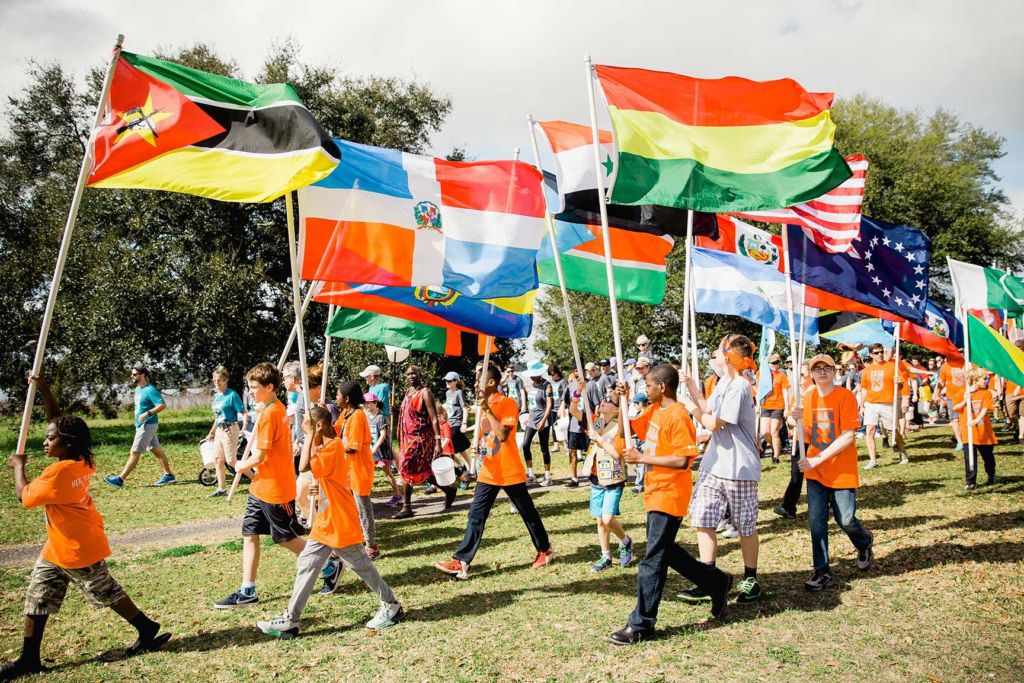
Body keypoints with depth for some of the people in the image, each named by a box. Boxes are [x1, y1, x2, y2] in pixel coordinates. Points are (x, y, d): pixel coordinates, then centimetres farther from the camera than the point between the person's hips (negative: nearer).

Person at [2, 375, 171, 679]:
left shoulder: (57, 473, -26)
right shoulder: (82, 462, -2)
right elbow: (59, 423, 8)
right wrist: (44, 390, 4)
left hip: (78, 550, -9)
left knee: (108, 594, 5)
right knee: (37, 599, 13)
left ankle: (149, 631, 19)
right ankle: (29, 658, 22)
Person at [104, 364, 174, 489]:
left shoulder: (150, 390, -17)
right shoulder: (137, 389, 12)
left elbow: (163, 405, -26)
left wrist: (147, 413, -31)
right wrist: (138, 420, 20)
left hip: (147, 425, -10)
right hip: (141, 425, 10)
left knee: (134, 453, -5)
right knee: (156, 450, 11)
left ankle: (120, 479, -2)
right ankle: (168, 475, 15)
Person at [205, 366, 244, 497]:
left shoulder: (232, 395, -13)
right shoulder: (216, 395, 11)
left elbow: (242, 413, -16)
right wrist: (211, 433, 23)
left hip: (230, 430, -8)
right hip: (219, 431, 8)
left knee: (231, 461, -7)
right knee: (218, 460, 9)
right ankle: (221, 489, 17)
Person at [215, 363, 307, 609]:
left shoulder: (269, 414, -21)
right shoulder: (278, 409, 8)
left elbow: (259, 456, -21)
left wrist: (241, 466, -3)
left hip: (274, 489, -10)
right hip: (261, 487, 10)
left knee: (287, 538, 5)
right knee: (249, 534, 9)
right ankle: (247, 591, 14)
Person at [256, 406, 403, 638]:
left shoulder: (333, 447, -21)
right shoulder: (329, 446, 10)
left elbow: (304, 466, -34)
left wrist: (310, 433, -28)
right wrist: (321, 486, 6)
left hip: (340, 525, -10)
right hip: (326, 524, 10)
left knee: (362, 567, 4)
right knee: (306, 565, 9)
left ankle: (391, 606, 19)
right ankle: (291, 619, 16)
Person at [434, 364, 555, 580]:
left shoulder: (508, 404, -13)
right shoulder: (483, 405, 10)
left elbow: (503, 435, -26)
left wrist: (487, 410, -24)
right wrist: (478, 447, 1)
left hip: (510, 473, -6)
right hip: (488, 473, 6)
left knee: (528, 513, 9)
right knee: (476, 516, -1)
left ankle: (545, 550, 28)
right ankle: (461, 562, -1)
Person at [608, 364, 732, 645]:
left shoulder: (677, 416, -19)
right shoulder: (653, 410, 8)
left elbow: (682, 460, -25)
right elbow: (628, 428, 17)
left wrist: (642, 458, -22)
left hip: (669, 496, -10)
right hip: (655, 493, 10)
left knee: (653, 561, -4)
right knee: (666, 551, 20)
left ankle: (641, 624, 4)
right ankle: (716, 582, 35)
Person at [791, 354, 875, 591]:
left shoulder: (845, 396, -11)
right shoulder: (808, 398, 5)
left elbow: (848, 437, -17)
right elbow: (805, 438, 6)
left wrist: (817, 459, -21)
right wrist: (799, 420, -15)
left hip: (842, 471, -4)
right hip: (815, 471, 4)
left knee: (846, 520, 3)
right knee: (816, 520, 1)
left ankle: (865, 543, 36)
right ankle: (822, 571, 11)